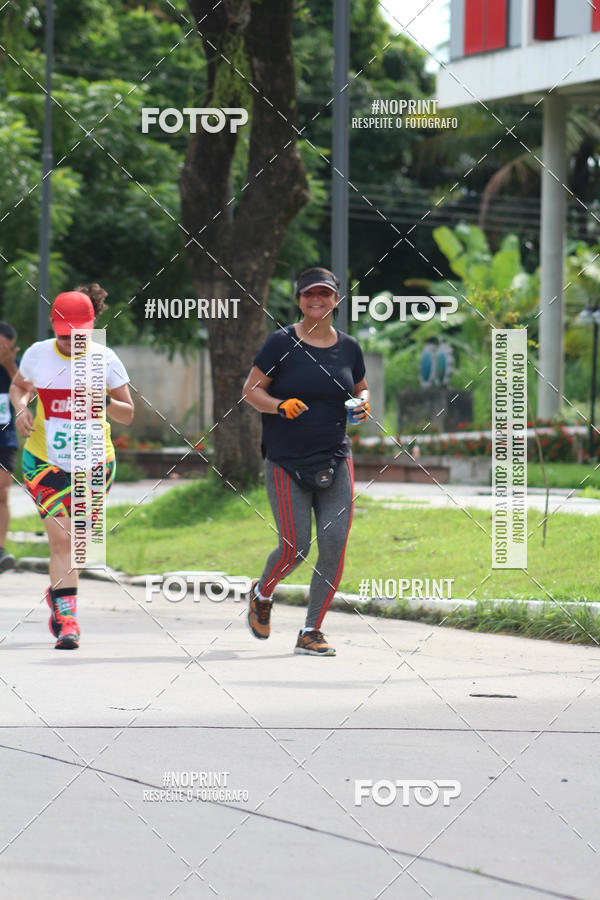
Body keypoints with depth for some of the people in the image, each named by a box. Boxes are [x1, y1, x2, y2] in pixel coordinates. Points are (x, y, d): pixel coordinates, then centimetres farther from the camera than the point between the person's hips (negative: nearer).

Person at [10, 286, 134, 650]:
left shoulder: (105, 360, -5)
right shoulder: (37, 354, -2)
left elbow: (128, 414, 0)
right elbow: (19, 386, 18)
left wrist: (105, 404, -21)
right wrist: (22, 407, -4)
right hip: (44, 459, -1)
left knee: (73, 538, 10)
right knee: (61, 537, -12)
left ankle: (58, 593, 39)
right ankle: (67, 619, -11)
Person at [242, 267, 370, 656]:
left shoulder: (349, 347, 7)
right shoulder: (281, 343, -5)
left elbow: (362, 388, 22)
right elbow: (251, 389, -3)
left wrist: (363, 404, 0)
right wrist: (280, 406, -21)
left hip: (335, 459, 4)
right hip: (286, 461, -4)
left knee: (335, 544, -7)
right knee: (295, 548, -7)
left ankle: (312, 631, 5)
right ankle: (262, 593, 27)